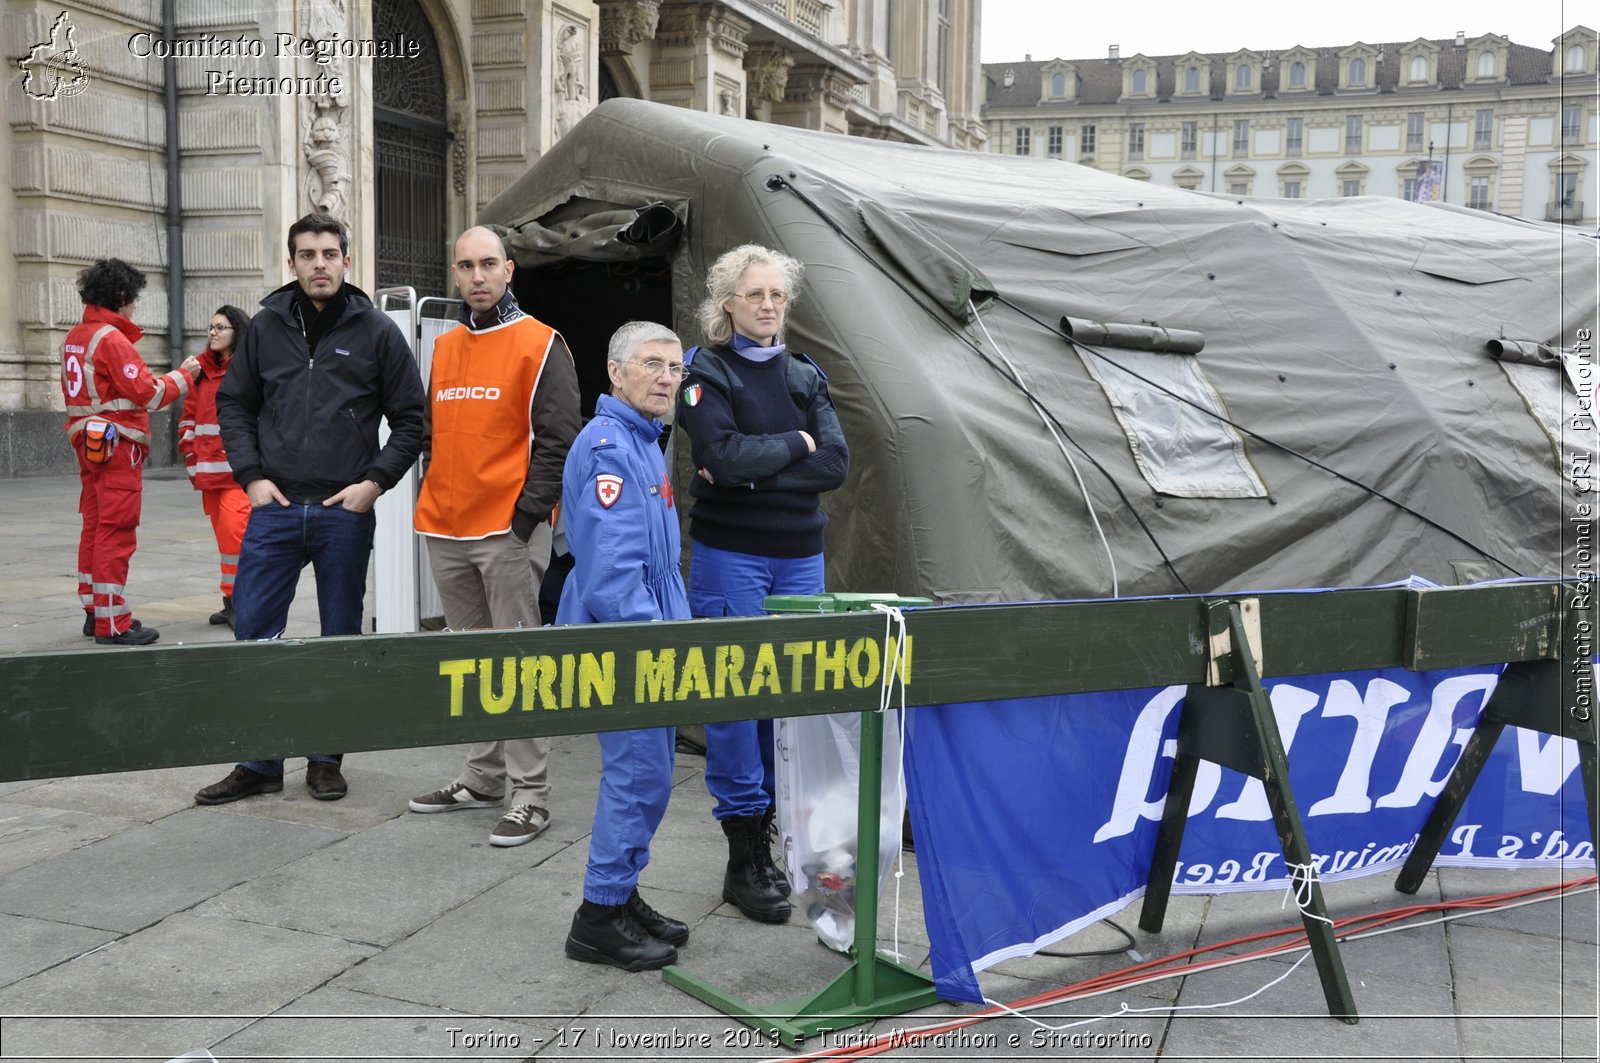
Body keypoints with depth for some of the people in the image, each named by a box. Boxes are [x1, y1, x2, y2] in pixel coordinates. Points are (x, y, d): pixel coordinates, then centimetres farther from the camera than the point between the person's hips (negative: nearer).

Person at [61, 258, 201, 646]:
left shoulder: (75, 337, 12)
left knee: (94, 528, 15)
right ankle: (112, 623, -3)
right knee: (116, 533, -6)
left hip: (88, 445, 9)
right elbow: (148, 392, -17)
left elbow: (77, 390, 16)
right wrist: (184, 375, -4)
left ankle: (94, 612, 24)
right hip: (117, 447, -9)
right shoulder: (112, 339, -15)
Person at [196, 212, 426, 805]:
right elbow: (233, 404, 13)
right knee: (253, 630, 1)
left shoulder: (376, 332, 0)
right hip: (275, 509, 2)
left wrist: (376, 480, -7)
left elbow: (411, 419, 3)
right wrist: (251, 474, 1)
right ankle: (259, 762, 14)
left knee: (341, 638, 8)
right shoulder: (267, 326, 6)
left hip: (346, 513, -1)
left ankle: (327, 758, 21)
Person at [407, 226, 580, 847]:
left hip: (509, 531, -7)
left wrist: (526, 516, -14)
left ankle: (531, 795, 1)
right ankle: (484, 778, 24)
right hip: (446, 534, 7)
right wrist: (432, 503, 13)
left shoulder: (540, 345, -4)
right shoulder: (444, 348, 15)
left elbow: (556, 440, -9)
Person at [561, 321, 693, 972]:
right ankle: (600, 919, 6)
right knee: (639, 773, -5)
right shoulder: (607, 446, -17)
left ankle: (621, 895, 27)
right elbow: (611, 564, -24)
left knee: (645, 772, 15)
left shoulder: (643, 443, 16)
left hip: (645, 636, 10)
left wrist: (671, 628, 17)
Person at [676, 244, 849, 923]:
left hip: (799, 556, 5)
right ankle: (743, 862, 7)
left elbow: (835, 465, -3)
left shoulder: (806, 377, 11)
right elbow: (723, 455, -18)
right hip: (729, 555, -4)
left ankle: (766, 838, 19)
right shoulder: (706, 373, -2)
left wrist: (750, 472, -13)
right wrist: (794, 444, -6)